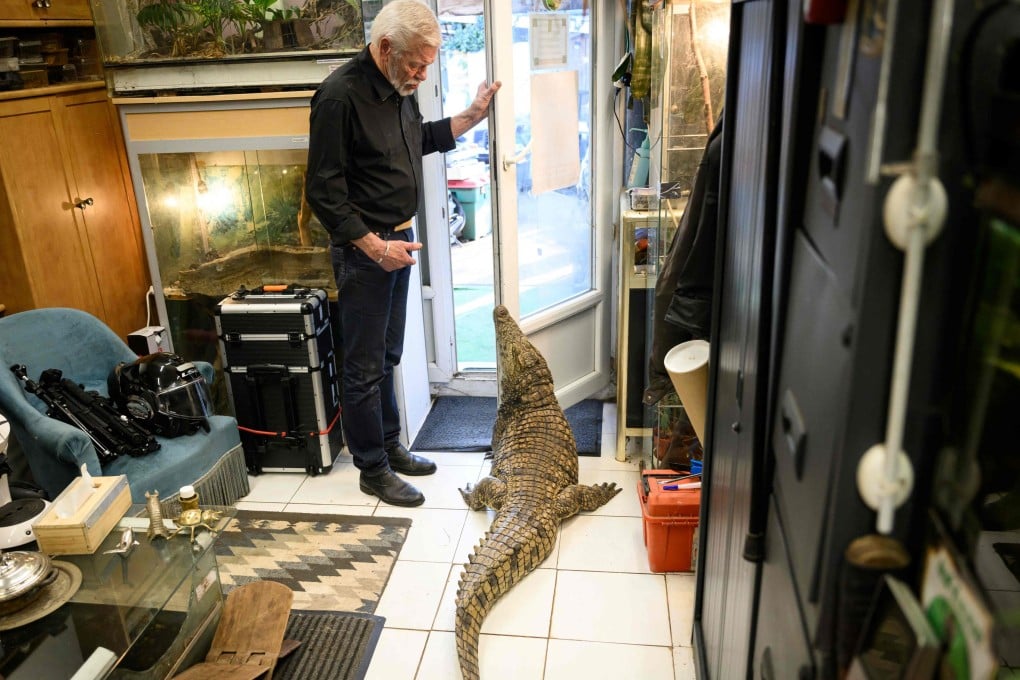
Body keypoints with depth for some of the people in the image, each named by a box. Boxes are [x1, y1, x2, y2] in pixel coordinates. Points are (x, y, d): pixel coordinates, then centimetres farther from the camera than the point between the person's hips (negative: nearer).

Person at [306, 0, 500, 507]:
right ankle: (373, 471, 16)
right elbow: (323, 192, -20)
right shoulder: (340, 94, -20)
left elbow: (421, 139, 26)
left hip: (398, 241, 9)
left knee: (387, 355, 19)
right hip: (363, 249, -8)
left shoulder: (399, 90, 6)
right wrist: (374, 246, -22)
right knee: (365, 367, 3)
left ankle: (390, 447, 33)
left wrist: (472, 116, 15)